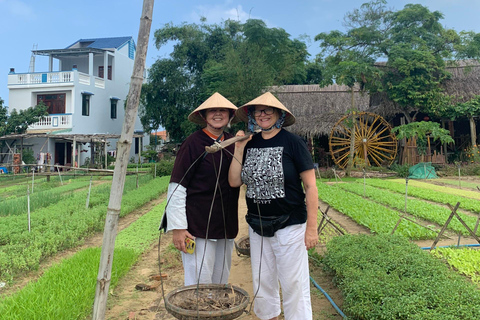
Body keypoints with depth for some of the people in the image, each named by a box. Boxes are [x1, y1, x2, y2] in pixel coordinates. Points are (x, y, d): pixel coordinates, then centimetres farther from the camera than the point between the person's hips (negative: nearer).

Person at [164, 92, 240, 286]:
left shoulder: (232, 143, 8)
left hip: (226, 226, 6)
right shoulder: (194, 143, -10)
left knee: (221, 281, 16)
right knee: (199, 282, -1)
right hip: (198, 227, -6)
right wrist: (177, 227, -13)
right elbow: (176, 187, -11)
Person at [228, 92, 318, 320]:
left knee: (293, 285, 3)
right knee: (262, 282, 17)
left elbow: (310, 186, -10)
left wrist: (312, 228, -12)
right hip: (257, 226, 6)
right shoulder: (250, 144, 6)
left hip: (289, 225, -5)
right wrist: (239, 149, -6)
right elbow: (234, 181, 1)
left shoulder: (292, 143, -9)